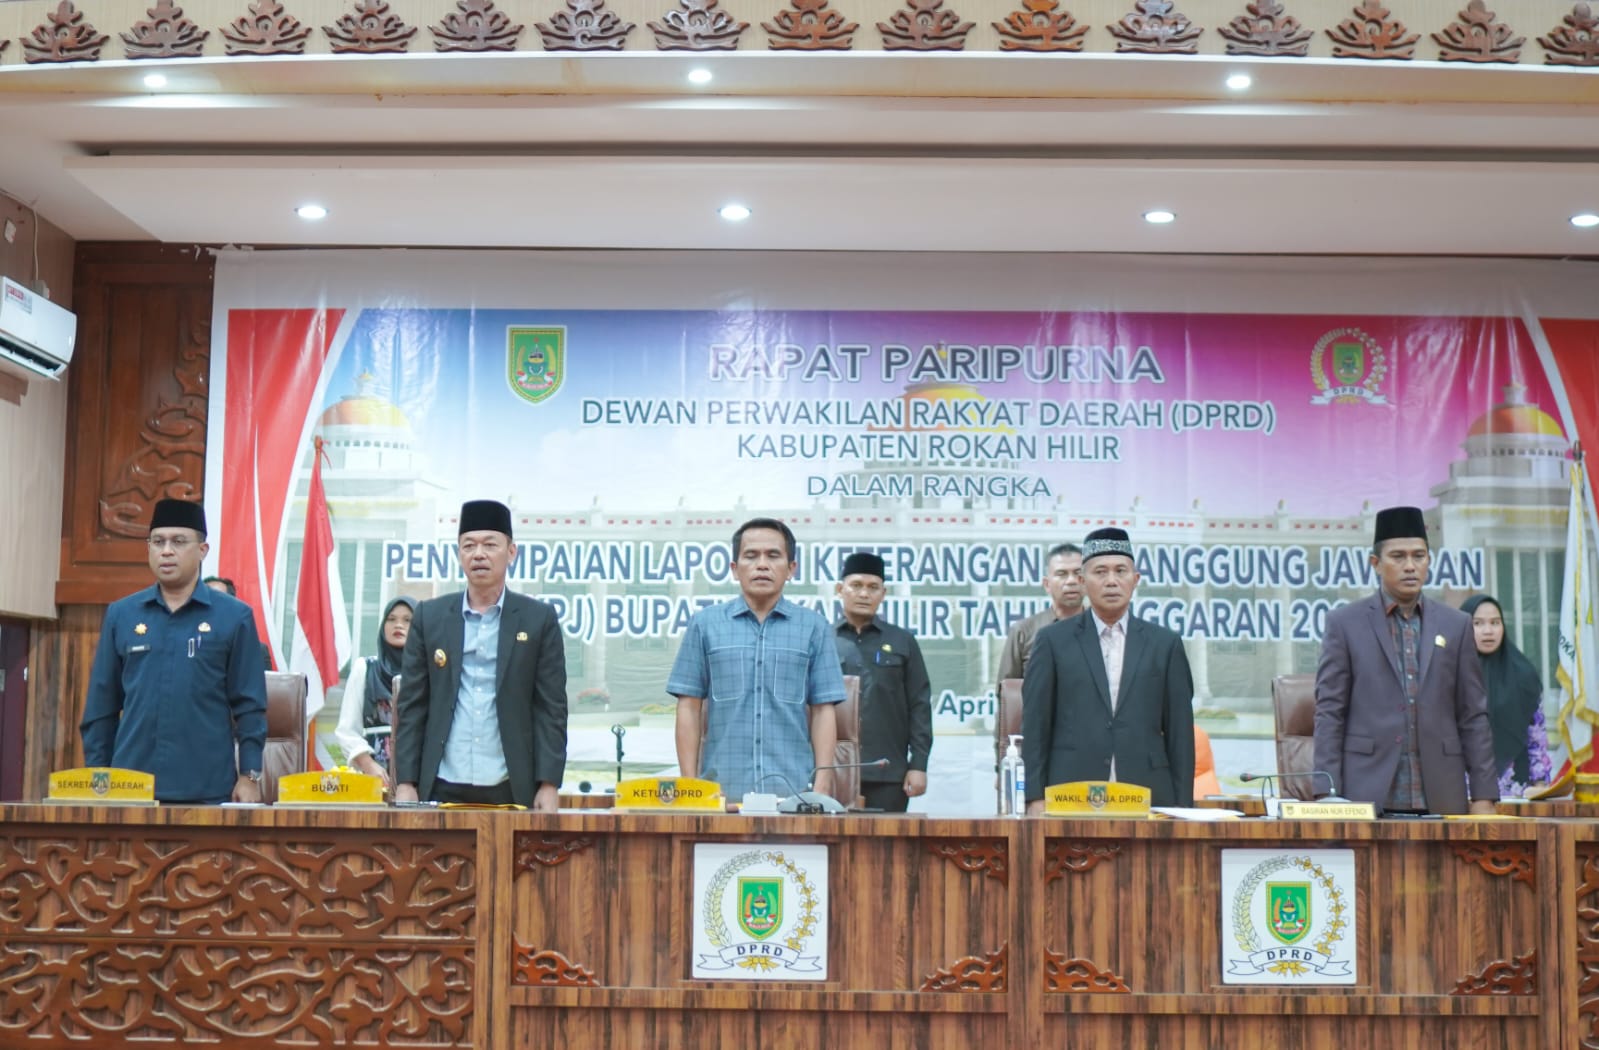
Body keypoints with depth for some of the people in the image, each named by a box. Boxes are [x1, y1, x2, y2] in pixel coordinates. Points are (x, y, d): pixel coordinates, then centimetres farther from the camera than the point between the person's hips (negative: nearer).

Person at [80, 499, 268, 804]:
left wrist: (249, 776, -5)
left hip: (208, 791, -2)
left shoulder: (234, 617, 2)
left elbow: (249, 707, 1)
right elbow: (100, 707, 10)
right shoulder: (120, 615, 8)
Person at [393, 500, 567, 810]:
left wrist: (549, 785, -6)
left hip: (511, 791, -1)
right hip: (442, 789, 1)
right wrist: (405, 782, 0)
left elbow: (551, 708, 2)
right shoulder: (429, 616, 8)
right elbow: (412, 706, 7)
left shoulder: (539, 619, 4)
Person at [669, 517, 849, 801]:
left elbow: (822, 711, 6)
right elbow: (690, 709, 7)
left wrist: (822, 784, -2)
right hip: (721, 789, 0)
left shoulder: (813, 628, 8)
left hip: (794, 789, 0)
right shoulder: (705, 624, 8)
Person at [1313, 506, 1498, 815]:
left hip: (1441, 799, 2)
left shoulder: (1456, 625, 11)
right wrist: (1328, 796, -6)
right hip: (1367, 798, -2)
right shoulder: (1345, 623, 4)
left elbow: (1473, 716, 10)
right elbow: (1329, 714, 1)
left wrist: (1483, 796, 4)